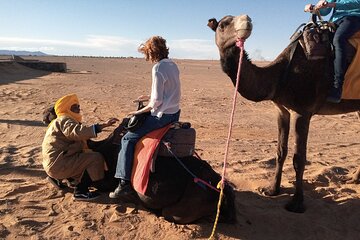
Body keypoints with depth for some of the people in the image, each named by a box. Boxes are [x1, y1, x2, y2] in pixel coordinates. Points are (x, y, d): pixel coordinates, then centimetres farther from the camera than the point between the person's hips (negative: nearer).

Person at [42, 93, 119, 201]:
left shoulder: (65, 121, 23)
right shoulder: (64, 120, -10)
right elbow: (78, 132, -32)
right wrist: (102, 126, -38)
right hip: (59, 164, -10)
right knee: (96, 158, -16)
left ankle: (56, 178, 19)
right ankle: (80, 191, -13)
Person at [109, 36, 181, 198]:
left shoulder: (158, 68, -17)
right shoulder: (173, 65, 9)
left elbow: (157, 101, -20)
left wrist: (140, 111, -7)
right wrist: (150, 97, 18)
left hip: (163, 115, -10)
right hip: (174, 113, 10)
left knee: (128, 139, -3)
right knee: (137, 124, 31)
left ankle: (124, 183, -4)